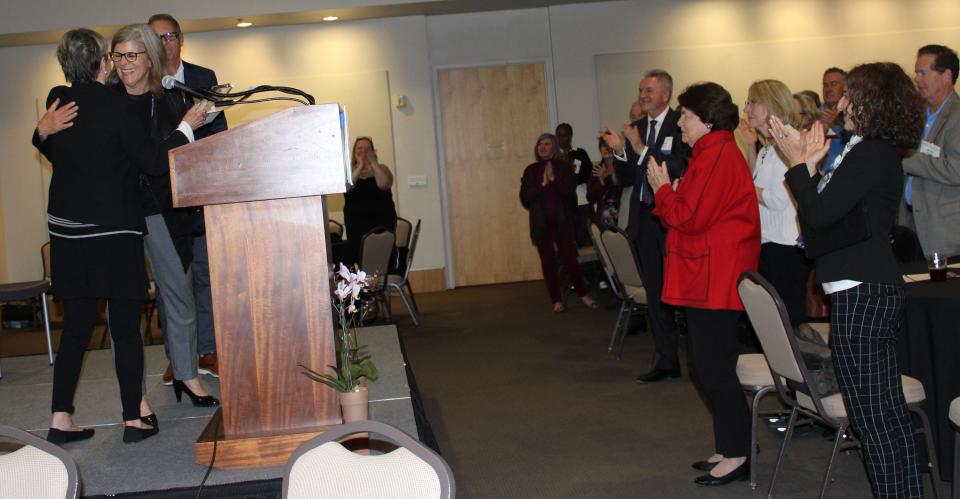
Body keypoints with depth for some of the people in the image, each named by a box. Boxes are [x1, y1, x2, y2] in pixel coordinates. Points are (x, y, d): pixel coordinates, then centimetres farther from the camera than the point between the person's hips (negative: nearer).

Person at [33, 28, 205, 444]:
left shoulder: (58, 100, 4)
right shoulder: (112, 104, -13)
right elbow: (154, 161, -10)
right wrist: (186, 127, 0)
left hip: (67, 230, 6)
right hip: (113, 231, -6)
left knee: (76, 325, 13)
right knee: (126, 325, 4)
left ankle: (60, 419, 14)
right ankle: (135, 418, 9)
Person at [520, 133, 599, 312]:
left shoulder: (564, 168, 3)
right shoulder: (531, 171, 7)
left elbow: (570, 192, -9)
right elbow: (524, 198, -3)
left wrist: (554, 179, -18)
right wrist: (542, 184, -14)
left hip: (562, 221, -2)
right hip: (541, 223, 2)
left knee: (569, 259, -7)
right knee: (548, 262, 3)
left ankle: (583, 294, 9)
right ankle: (556, 300, 11)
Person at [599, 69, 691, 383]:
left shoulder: (681, 124, -7)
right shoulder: (636, 128, 12)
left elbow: (683, 169, -19)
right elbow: (626, 179, 10)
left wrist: (642, 149, -20)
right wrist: (619, 151, -7)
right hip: (645, 218, 7)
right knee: (655, 293, 11)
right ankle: (667, 361, 21)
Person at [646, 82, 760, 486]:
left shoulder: (717, 156, -16)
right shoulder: (713, 152, 18)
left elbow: (691, 218, -19)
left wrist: (662, 188, -5)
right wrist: (668, 189, 8)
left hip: (715, 280, -11)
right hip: (709, 275, 11)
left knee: (714, 370, -4)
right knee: (707, 368, 16)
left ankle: (737, 455, 6)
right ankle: (729, 448, 25)